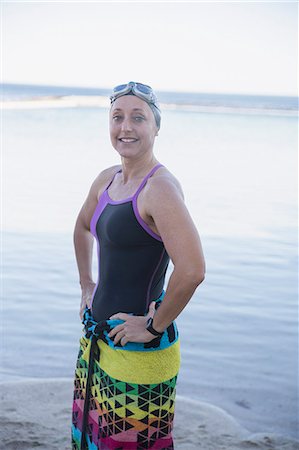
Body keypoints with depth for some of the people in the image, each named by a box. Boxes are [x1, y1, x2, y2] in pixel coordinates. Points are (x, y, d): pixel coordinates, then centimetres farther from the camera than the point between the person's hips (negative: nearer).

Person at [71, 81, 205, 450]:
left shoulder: (160, 187, -21)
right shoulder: (107, 179, 6)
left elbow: (192, 270, -32)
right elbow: (83, 227, 27)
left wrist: (155, 325, -20)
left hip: (137, 349, -8)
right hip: (96, 335, 8)